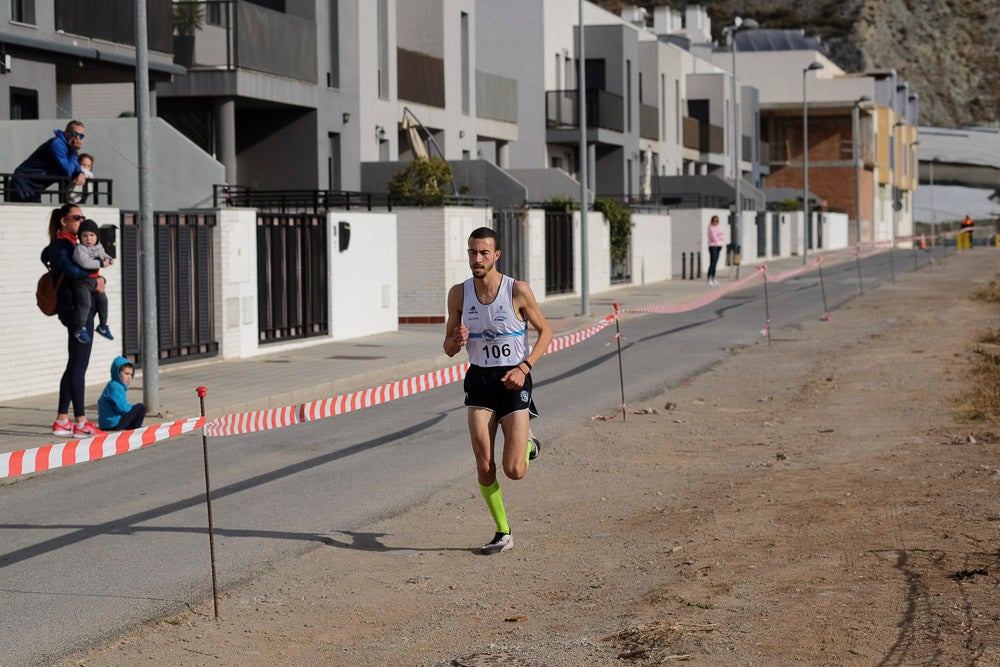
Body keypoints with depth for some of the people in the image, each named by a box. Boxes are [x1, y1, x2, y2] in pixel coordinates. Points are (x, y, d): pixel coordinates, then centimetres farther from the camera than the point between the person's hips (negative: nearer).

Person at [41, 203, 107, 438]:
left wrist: (99, 278, 1)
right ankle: (81, 423, -7)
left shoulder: (72, 244, 20)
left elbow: (91, 269, 22)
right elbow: (69, 270, -28)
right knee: (79, 364, -8)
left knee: (74, 365, 12)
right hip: (76, 307, -10)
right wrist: (94, 280, -15)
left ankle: (61, 421, 16)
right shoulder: (59, 245, -10)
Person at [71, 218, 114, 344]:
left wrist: (109, 259, 6)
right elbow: (85, 262, -34)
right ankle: (80, 329, -16)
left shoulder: (98, 246, 5)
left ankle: (103, 326, 31)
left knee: (102, 300, 15)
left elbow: (102, 254, 27)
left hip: (94, 281, 8)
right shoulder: (79, 249, -20)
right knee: (85, 303, -20)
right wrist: (101, 263, -27)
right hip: (81, 281, -8)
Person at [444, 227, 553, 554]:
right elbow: (448, 349, 8)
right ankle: (503, 533, 12)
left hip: (513, 380, -2)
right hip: (479, 380, 2)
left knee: (514, 471, -8)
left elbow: (545, 331, 2)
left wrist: (524, 367, -11)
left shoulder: (518, 291, -9)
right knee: (484, 468, -6)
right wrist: (458, 340, -16)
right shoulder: (459, 293, 0)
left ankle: (526, 444, 28)